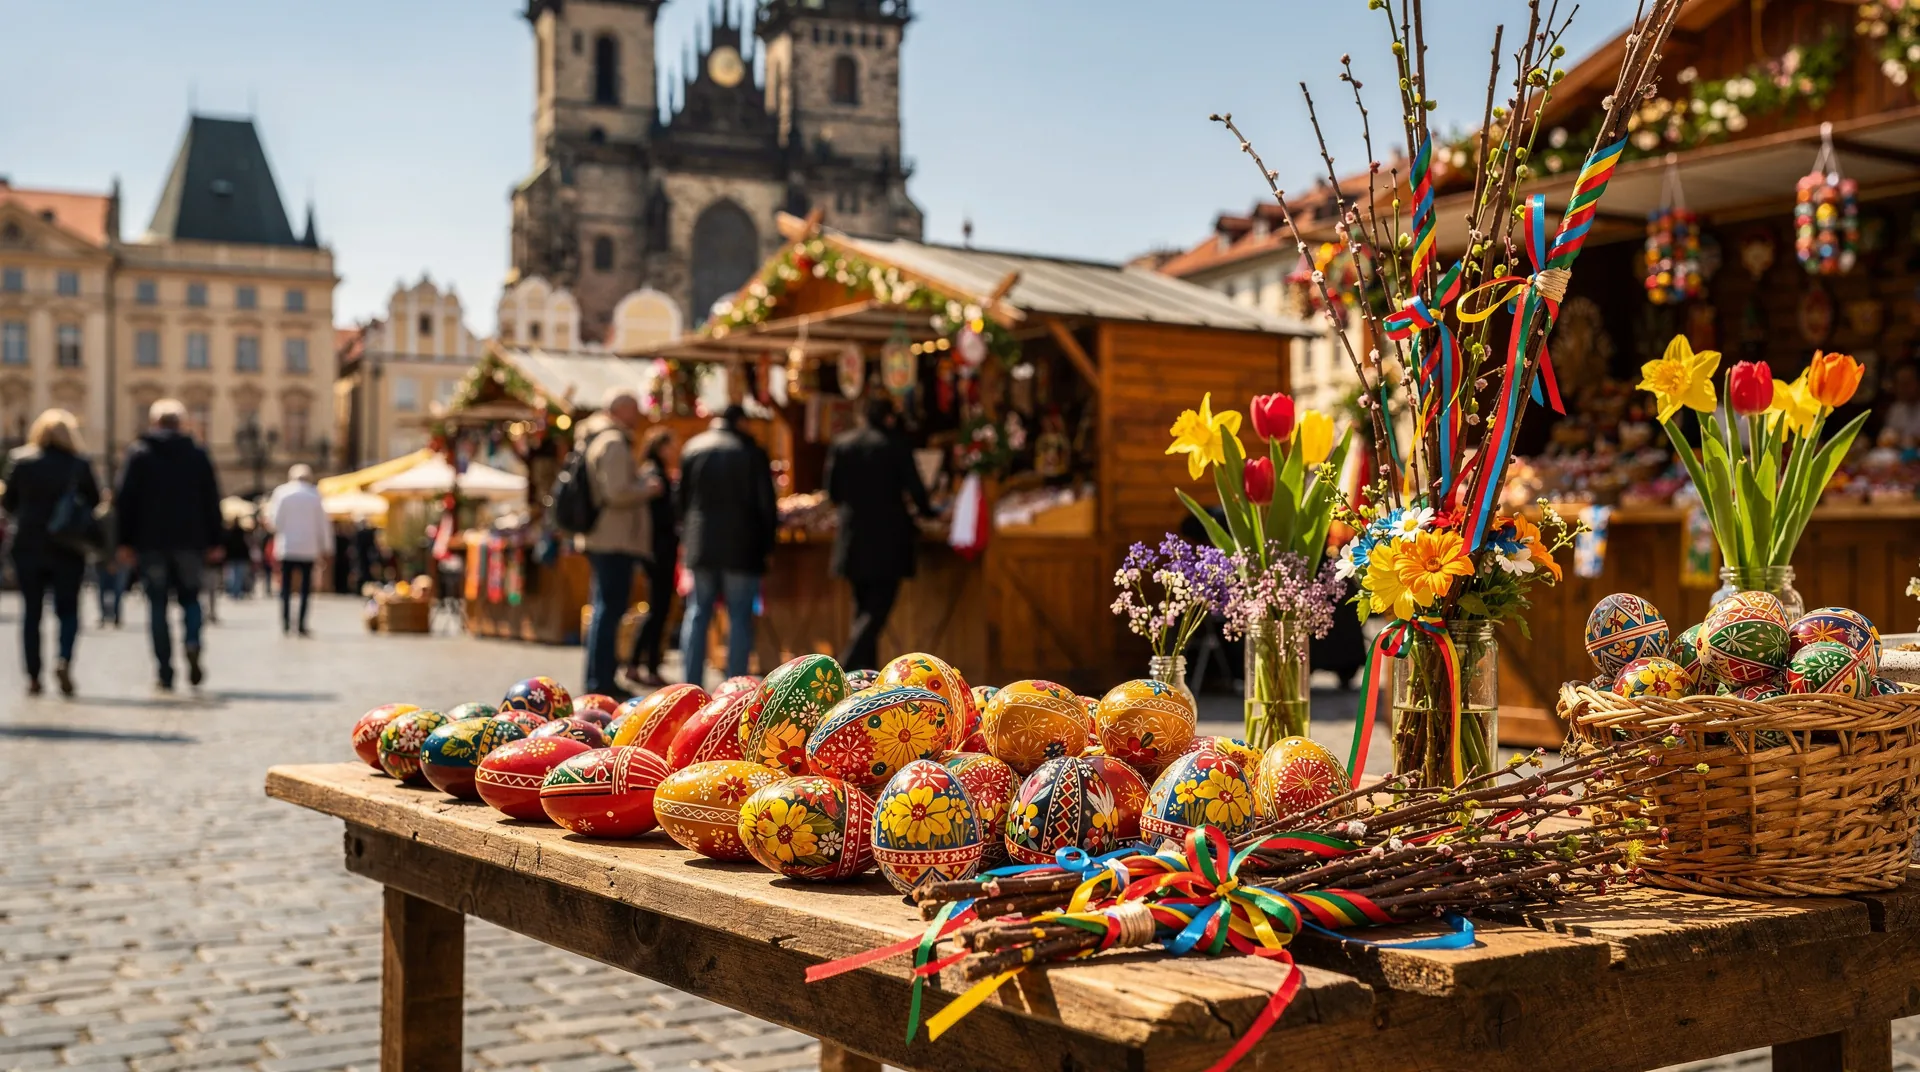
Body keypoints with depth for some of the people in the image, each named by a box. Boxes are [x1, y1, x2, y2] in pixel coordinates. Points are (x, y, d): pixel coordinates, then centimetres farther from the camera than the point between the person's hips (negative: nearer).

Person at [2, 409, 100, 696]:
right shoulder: (80, 466, -5)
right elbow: (95, 502, -1)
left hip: (28, 546, 1)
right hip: (68, 548, -1)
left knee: (31, 611, 9)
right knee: (68, 609, 6)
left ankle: (33, 675, 7)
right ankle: (64, 660, -17)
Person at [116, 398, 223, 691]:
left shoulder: (138, 453, 4)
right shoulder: (198, 454, 8)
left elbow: (125, 498, -1)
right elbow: (212, 500, 5)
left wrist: (125, 541, 1)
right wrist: (214, 542, 8)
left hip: (150, 541, -1)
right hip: (190, 540, 1)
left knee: (157, 604, 3)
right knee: (190, 597, 13)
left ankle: (165, 671, -1)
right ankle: (192, 643, -16)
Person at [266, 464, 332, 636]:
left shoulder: (282, 492, 0)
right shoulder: (315, 494, 1)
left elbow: (275, 521, -4)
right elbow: (323, 523, 2)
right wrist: (325, 548, 7)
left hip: (287, 546, 0)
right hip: (308, 548, 0)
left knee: (286, 585, 8)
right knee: (305, 586, 4)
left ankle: (286, 622, -2)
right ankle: (302, 625, -3)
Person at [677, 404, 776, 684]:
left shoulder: (693, 448, 6)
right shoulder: (752, 452, -3)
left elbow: (680, 497, 10)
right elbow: (766, 503, -3)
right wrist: (766, 543, 5)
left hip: (701, 545, 3)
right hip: (741, 546, -3)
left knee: (698, 614, 9)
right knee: (740, 617, 2)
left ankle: (692, 685, 6)